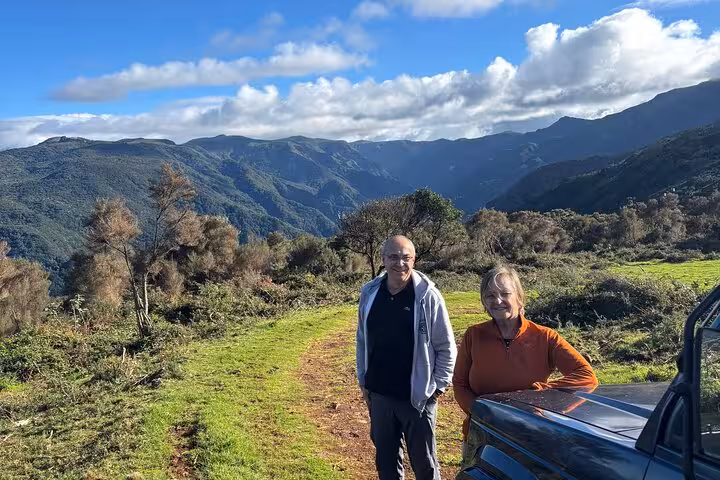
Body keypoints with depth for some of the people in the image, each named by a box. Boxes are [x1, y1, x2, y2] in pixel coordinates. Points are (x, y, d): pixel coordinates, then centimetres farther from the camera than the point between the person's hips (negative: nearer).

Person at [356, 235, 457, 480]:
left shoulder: (428, 296, -13)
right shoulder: (369, 293, -2)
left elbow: (446, 347, -7)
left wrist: (438, 386, -9)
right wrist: (363, 380, 9)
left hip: (418, 397, -3)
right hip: (379, 395, 4)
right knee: (385, 460, 18)